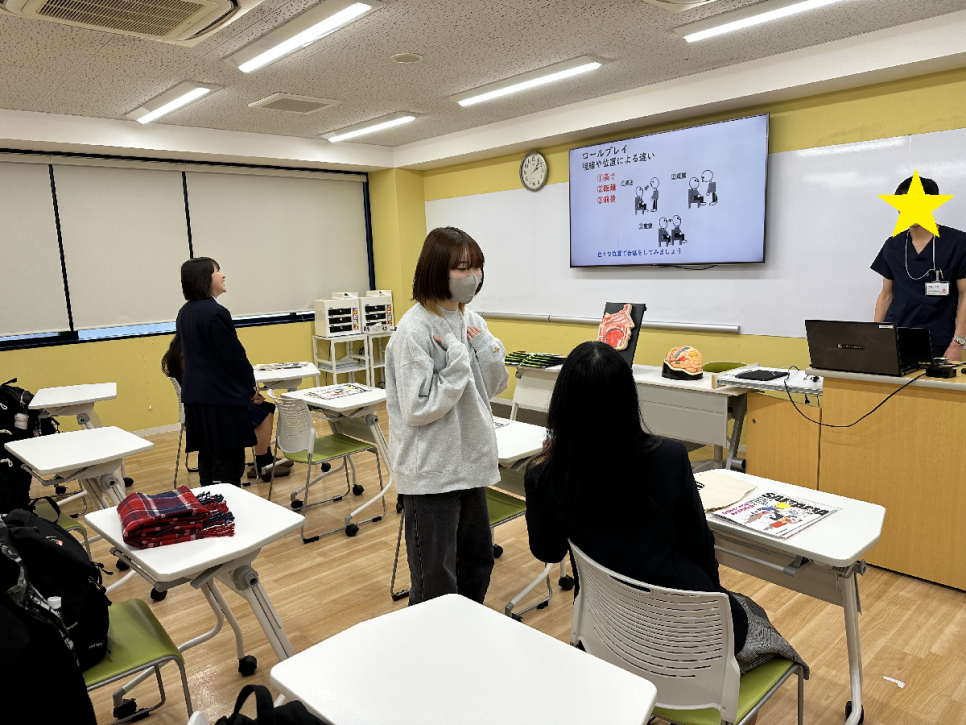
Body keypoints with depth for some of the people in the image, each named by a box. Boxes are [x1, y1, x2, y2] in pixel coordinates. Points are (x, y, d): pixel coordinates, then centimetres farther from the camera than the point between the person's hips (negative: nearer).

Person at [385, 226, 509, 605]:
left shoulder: (471, 320, 4)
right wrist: (457, 362, -22)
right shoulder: (414, 330, -19)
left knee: (477, 562, 23)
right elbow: (418, 409, -21)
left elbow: (493, 387, 10)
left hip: (470, 461, 8)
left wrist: (486, 348, -7)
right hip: (431, 471, -8)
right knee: (436, 585, 5)